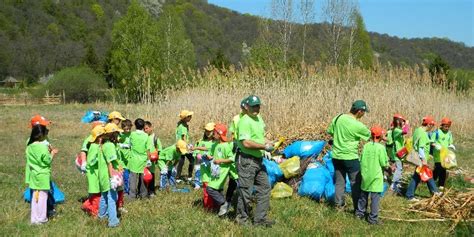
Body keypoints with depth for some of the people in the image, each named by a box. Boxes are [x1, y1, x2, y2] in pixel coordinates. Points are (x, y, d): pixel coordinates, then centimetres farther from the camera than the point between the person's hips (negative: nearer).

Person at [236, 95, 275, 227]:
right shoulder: (245, 121, -17)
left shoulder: (259, 118, 13)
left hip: (259, 160, 9)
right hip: (247, 160, -9)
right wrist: (264, 147, -18)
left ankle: (260, 219, 20)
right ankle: (242, 218, 19)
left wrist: (267, 144, 9)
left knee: (265, 188, 11)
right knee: (246, 191, 2)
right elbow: (246, 143, -25)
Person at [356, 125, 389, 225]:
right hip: (376, 177, -5)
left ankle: (360, 212, 31)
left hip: (365, 175, 5)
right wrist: (387, 162, 10)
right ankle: (373, 218, 0)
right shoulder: (381, 147, -13)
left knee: (364, 194, 19)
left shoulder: (366, 146, 0)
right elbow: (384, 164, -11)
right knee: (375, 197, -1)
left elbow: (361, 160, 5)